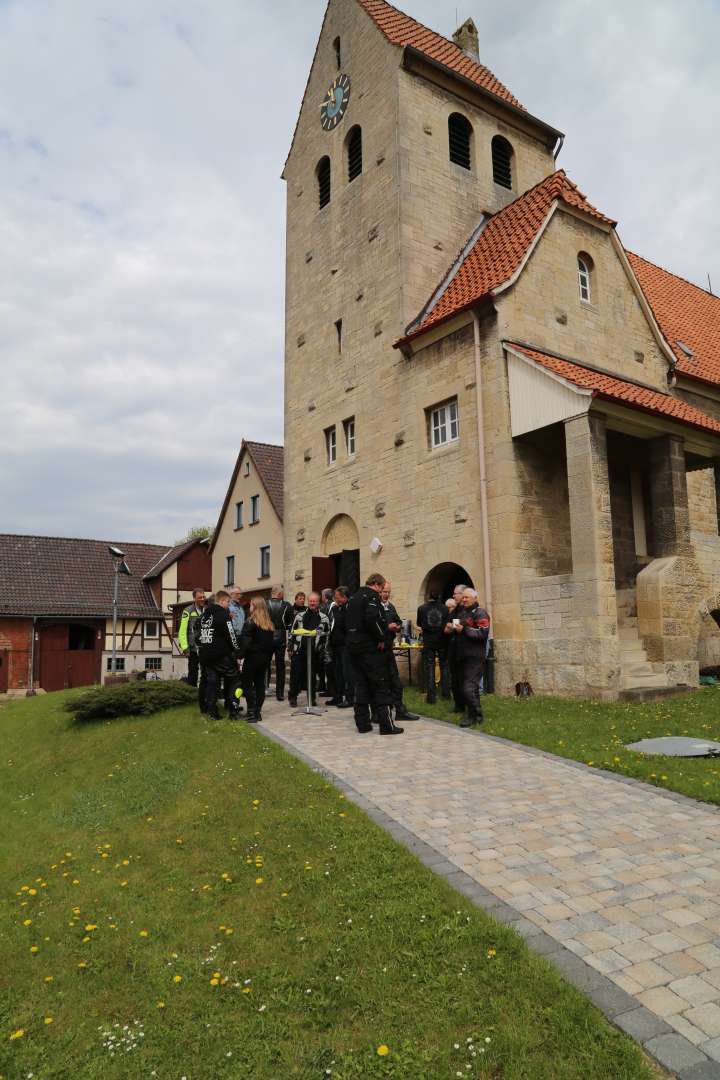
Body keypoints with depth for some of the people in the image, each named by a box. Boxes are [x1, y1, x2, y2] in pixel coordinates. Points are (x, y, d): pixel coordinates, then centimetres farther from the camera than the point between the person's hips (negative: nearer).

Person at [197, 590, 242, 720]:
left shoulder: (205, 614, 14)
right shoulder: (223, 613, -11)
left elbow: (200, 634, 19)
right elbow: (230, 634, -13)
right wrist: (237, 649, -3)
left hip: (206, 654, 7)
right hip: (222, 655, -7)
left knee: (211, 681, 12)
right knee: (234, 679, 3)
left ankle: (211, 711, 12)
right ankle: (233, 709, -2)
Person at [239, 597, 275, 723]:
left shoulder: (250, 622, -12)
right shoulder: (270, 624, 6)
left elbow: (245, 642, -17)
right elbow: (272, 642, 9)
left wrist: (240, 656, -11)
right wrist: (269, 656, 14)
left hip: (252, 657, -6)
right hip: (265, 658, 6)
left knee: (247, 685, 2)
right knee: (260, 684, 12)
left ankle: (251, 713, -3)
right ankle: (258, 711, 15)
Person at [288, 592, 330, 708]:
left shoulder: (323, 618, 4)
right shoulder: (299, 615, 7)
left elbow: (327, 635, 6)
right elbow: (292, 632, 11)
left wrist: (324, 652, 1)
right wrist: (290, 648, 7)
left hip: (315, 651, 0)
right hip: (298, 650, 0)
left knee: (312, 675, 6)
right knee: (296, 674, 1)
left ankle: (311, 698, 19)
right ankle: (292, 697, 13)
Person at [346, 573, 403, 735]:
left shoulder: (353, 598, 17)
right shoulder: (372, 596, -10)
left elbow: (347, 622, 18)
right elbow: (373, 618, -25)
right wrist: (382, 638, -15)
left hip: (353, 647, 8)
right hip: (369, 647, -8)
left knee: (360, 685, 12)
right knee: (381, 685, -1)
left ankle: (362, 723, 14)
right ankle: (386, 725, 0)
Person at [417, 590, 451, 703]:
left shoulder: (422, 608, -8)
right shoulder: (444, 608, -6)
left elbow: (419, 624, 6)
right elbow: (448, 625, 2)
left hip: (428, 642, -1)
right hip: (442, 642, 1)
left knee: (429, 667, 4)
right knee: (444, 665, 16)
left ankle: (431, 696, 2)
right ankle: (446, 692, 21)